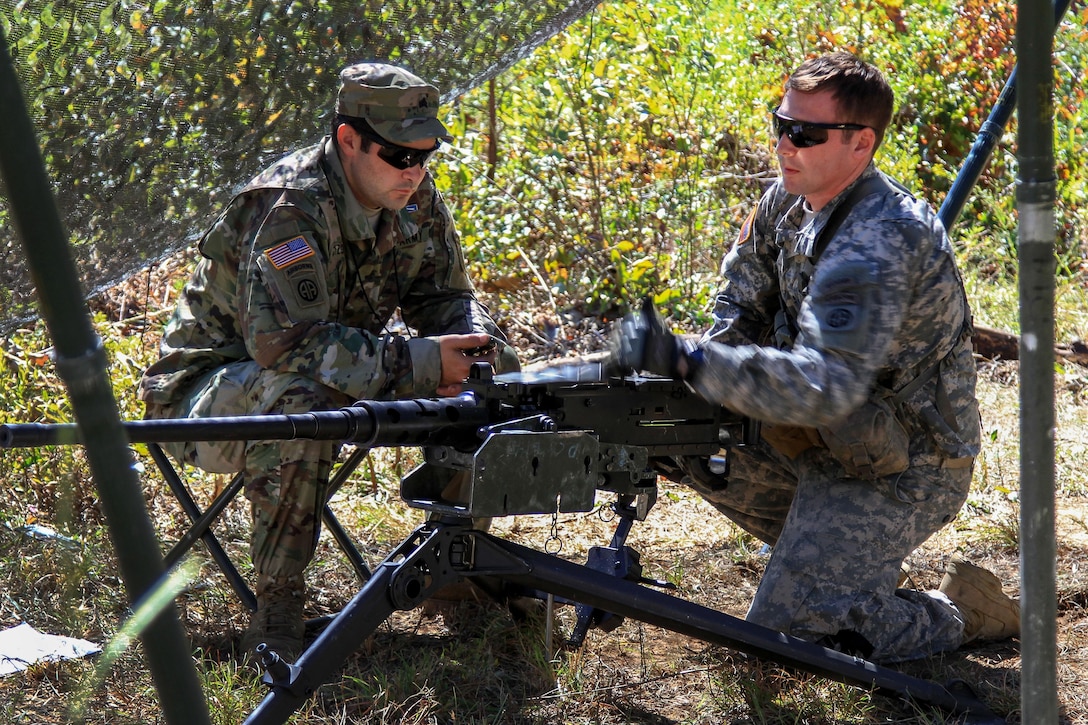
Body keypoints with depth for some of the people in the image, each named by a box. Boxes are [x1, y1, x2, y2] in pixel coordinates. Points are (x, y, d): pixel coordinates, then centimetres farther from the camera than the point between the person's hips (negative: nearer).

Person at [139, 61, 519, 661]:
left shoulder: (416, 200, -4)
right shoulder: (290, 207, -28)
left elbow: (444, 296, 4)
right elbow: (281, 340, -38)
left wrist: (477, 345, -21)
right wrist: (420, 363, -40)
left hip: (339, 386, 7)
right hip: (209, 389, -7)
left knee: (494, 366, -5)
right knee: (300, 399, -42)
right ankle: (275, 612, -31)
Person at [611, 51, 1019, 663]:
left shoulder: (876, 247, -31)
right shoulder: (788, 202, -2)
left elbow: (826, 387, -41)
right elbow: (742, 304, 11)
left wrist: (686, 359, -45)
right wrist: (710, 387, -8)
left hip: (903, 469, -9)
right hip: (831, 438, 9)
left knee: (784, 635, -15)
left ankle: (960, 611, 6)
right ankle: (829, 551, 20)